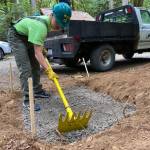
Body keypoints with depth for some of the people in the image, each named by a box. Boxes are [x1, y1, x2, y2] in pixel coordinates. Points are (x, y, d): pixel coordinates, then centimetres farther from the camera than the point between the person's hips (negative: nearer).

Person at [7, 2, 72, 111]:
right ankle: (27, 99, -13)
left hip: (27, 37, 9)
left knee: (36, 66, 11)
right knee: (25, 69, -17)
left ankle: (37, 91, 23)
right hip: (16, 37, -9)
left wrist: (42, 47, 9)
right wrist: (48, 71, -42)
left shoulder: (49, 21, -9)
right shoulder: (40, 26, -37)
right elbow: (37, 53, -38)